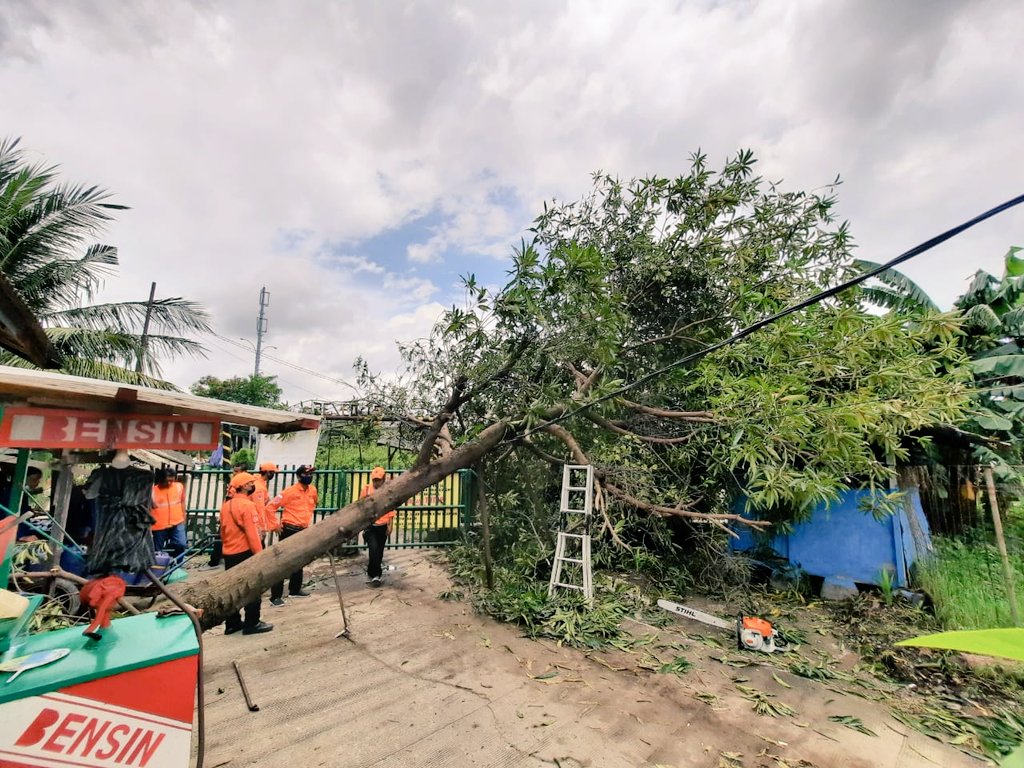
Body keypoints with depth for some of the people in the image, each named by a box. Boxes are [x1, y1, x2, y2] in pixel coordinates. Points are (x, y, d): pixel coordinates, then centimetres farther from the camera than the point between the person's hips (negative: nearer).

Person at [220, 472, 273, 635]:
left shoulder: (226, 505, 9)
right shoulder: (247, 505, -18)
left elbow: (223, 530, 16)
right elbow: (252, 533, -21)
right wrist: (260, 554, -17)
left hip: (229, 553, 8)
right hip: (245, 552, -8)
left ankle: (232, 623, 23)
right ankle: (252, 624, 6)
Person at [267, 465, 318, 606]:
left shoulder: (313, 490, 5)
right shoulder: (290, 491, -15)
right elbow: (270, 507, -14)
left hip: (303, 530, 7)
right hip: (289, 530, -7)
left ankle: (295, 590, 31)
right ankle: (275, 596, 3)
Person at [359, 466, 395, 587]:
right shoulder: (366, 489, -5)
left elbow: (391, 509, 2)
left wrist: (390, 525, -1)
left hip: (383, 526, 2)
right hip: (369, 525, -2)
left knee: (379, 552, 11)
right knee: (373, 549, -16)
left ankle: (371, 573, 31)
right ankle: (375, 575, -4)